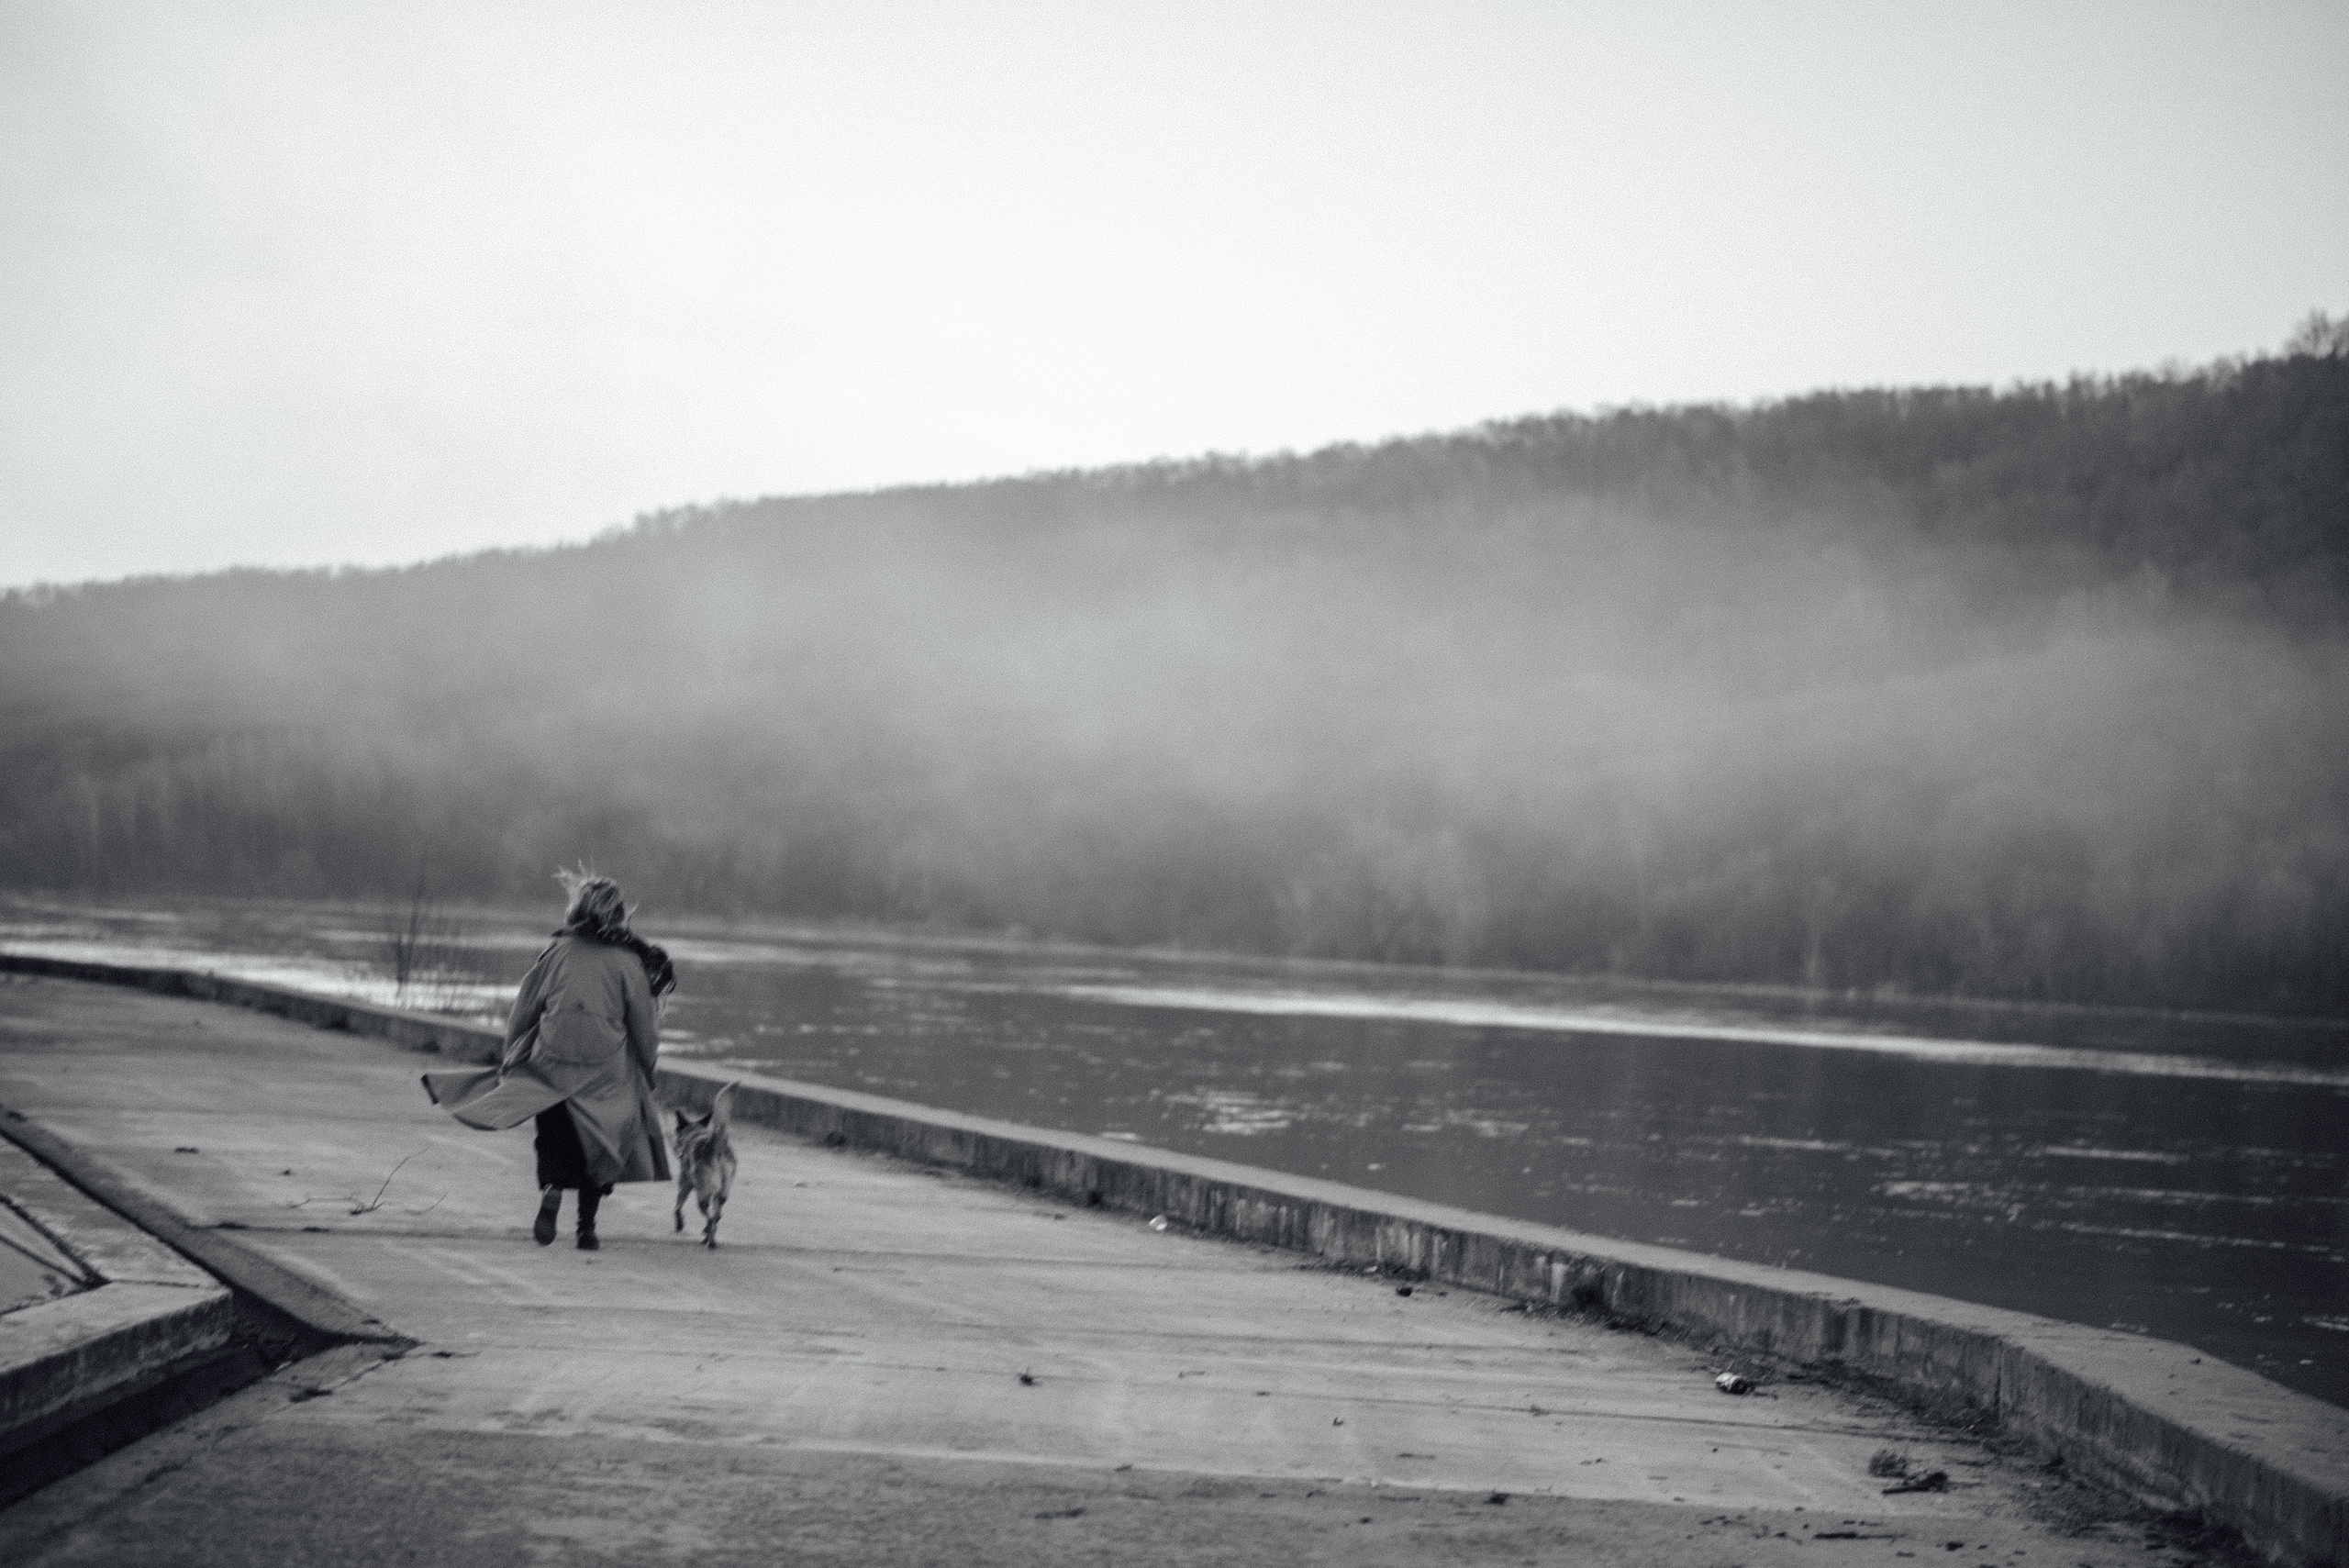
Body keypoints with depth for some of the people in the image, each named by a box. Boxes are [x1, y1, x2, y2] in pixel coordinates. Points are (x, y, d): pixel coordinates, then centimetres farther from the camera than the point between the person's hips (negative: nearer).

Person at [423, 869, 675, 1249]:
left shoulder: (557, 952, -2)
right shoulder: (629, 962, -5)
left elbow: (522, 1012, 3)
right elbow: (644, 1029, 1)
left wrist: (511, 1057, 15)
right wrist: (646, 1072, 15)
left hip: (553, 1063, 0)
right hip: (606, 1072, 0)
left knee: (554, 1140, 14)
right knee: (597, 1147, 14)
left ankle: (552, 1189, -15)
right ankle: (587, 1228, 13)